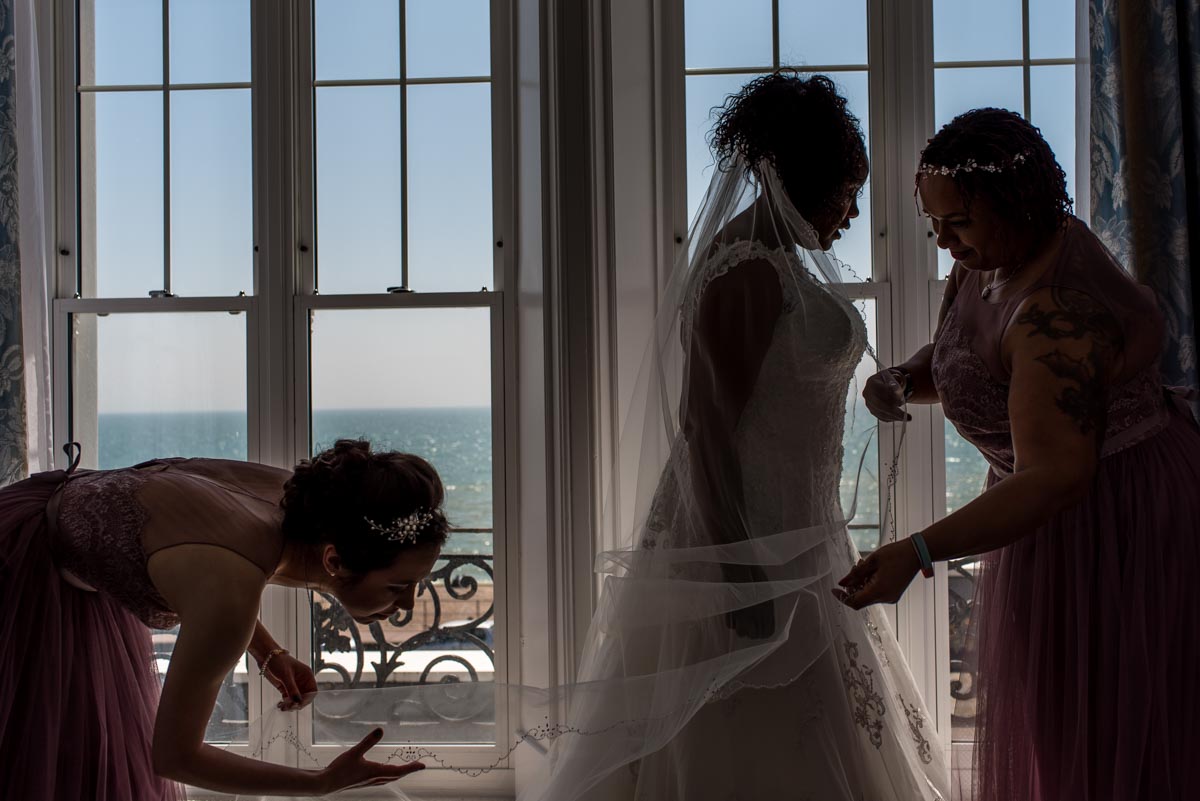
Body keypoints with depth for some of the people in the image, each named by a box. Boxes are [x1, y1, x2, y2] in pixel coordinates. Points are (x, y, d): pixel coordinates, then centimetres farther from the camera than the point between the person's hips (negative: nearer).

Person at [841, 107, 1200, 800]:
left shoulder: (1059, 313, -32)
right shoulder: (987, 263, -2)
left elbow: (1056, 478, -38)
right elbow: (954, 363, 13)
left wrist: (918, 553, -46)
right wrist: (902, 380, -11)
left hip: (1115, 519, -9)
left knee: (1106, 732, 4)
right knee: (1048, 719, 20)